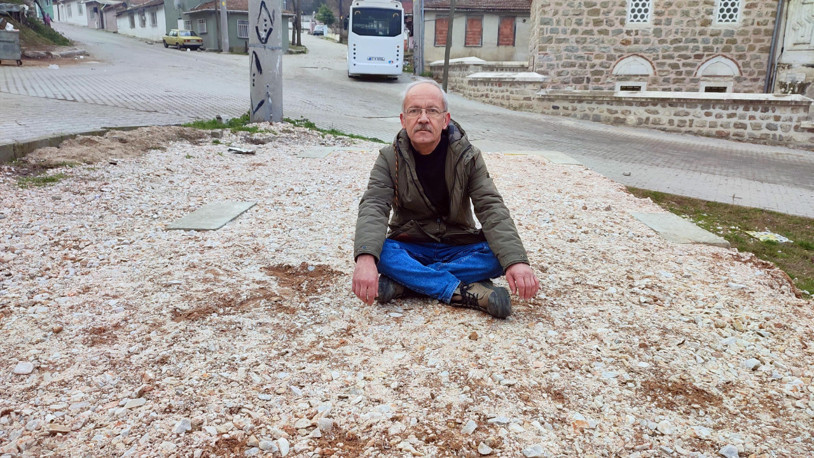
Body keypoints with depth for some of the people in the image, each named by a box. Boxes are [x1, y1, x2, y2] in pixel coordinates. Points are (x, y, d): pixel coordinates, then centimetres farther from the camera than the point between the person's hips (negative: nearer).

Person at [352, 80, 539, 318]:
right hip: (410, 248, -1)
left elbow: (491, 209, -16)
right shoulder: (390, 158, -7)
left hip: (458, 248, 1)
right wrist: (365, 258, -43)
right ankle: (467, 293, -32)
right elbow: (373, 207, -21)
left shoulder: (467, 156, -7)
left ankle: (404, 282, -27)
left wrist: (516, 261, -34)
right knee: (382, 251, -32)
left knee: (498, 255, -29)